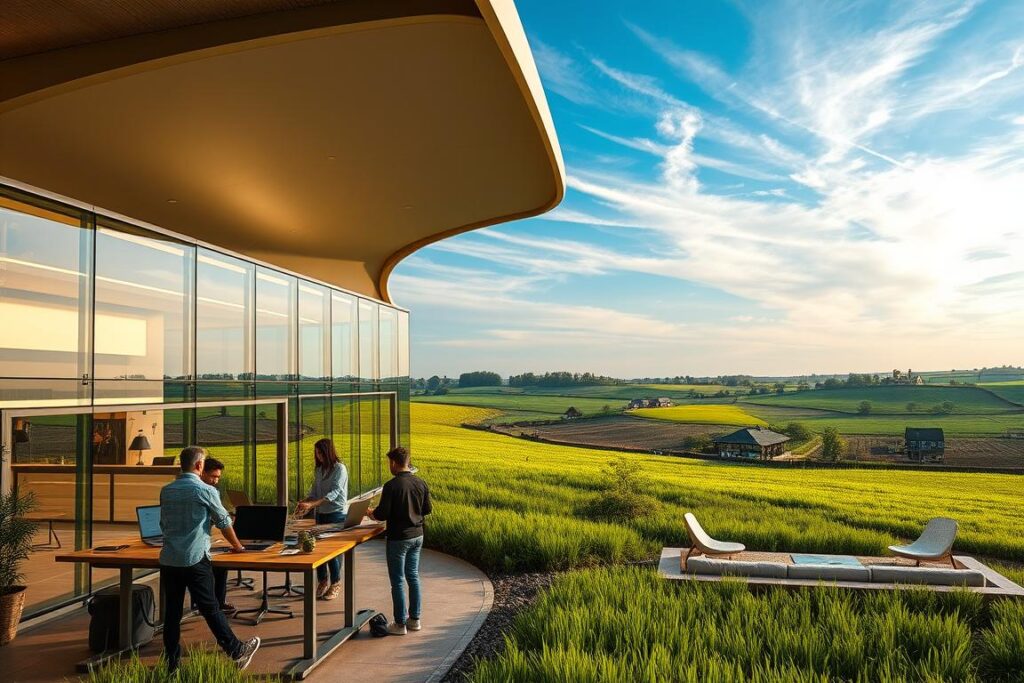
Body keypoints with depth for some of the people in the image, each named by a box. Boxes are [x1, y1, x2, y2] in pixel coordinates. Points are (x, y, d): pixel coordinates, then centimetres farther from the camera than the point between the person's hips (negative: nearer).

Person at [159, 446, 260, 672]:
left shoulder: (166, 491, 9)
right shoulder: (205, 491, -7)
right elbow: (224, 522, 2)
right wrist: (237, 546, 17)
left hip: (168, 560, 5)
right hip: (195, 560, -5)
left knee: (172, 612, 10)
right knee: (211, 609, 2)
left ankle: (172, 663, 16)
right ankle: (237, 651, 13)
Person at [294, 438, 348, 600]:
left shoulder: (340, 469, -11)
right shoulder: (318, 470, 10)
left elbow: (334, 493, -19)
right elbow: (314, 492, 11)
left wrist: (312, 504, -28)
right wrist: (303, 503, -9)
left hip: (337, 513, -6)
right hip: (321, 513, 6)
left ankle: (335, 583, 12)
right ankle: (322, 581, 21)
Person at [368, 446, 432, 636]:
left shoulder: (392, 486, -19)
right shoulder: (421, 483, 0)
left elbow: (382, 514, -17)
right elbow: (427, 510, 7)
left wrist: (371, 513, 4)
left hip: (398, 538, -6)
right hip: (417, 535, 6)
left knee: (397, 581, 5)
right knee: (413, 577, 17)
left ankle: (400, 624, 13)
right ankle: (415, 619, 24)